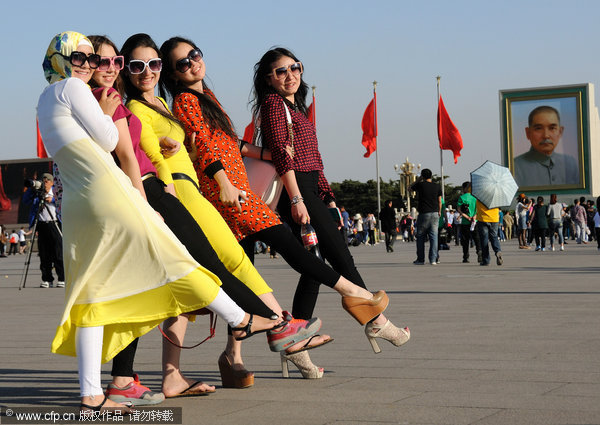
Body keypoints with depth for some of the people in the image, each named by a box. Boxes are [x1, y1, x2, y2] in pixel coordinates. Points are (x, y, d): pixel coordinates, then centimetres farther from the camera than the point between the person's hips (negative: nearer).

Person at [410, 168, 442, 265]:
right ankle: (433, 259, -2)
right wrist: (439, 211, 20)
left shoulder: (421, 185, -5)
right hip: (434, 214, 2)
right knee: (433, 237, 2)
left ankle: (420, 259, 7)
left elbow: (411, 187, 15)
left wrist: (419, 179, 16)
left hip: (423, 214, -2)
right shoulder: (437, 186, 3)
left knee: (420, 237, 7)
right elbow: (439, 201, 8)